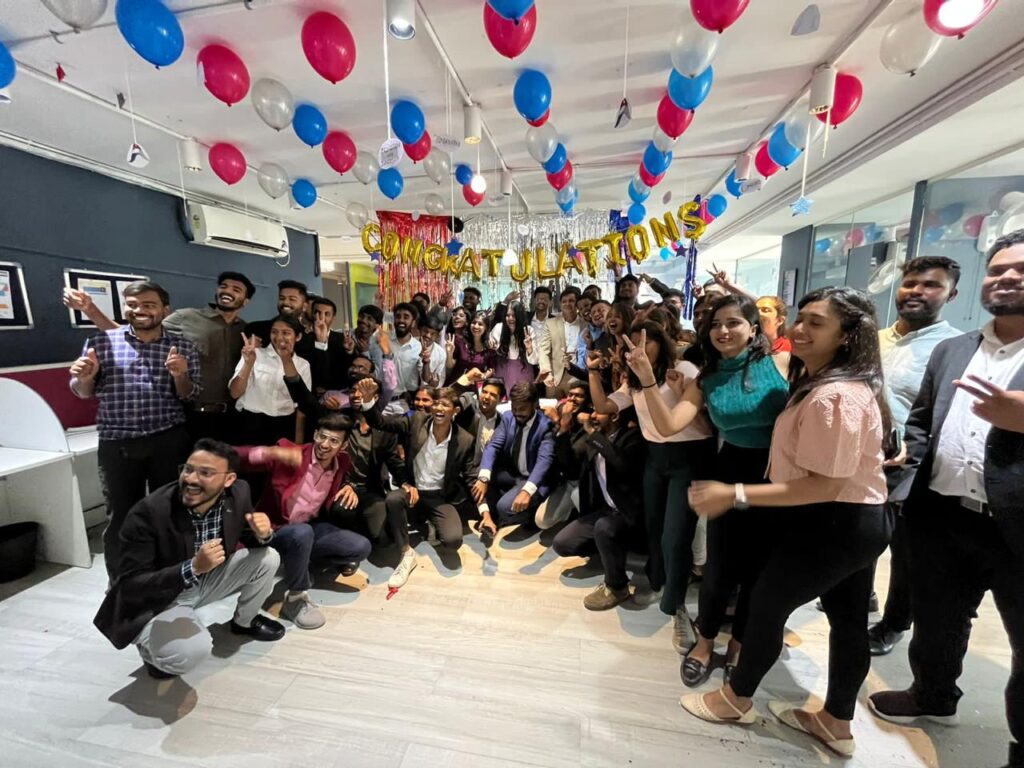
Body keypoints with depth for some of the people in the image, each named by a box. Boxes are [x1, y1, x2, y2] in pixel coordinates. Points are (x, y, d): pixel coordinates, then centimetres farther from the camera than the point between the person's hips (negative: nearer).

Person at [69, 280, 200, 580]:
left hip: (169, 440, 0)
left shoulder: (184, 347, 2)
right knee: (120, 514, 10)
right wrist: (84, 377, -12)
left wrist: (179, 375, -18)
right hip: (117, 443, 1)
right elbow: (83, 393, 10)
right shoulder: (100, 342, 2)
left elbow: (190, 395, 2)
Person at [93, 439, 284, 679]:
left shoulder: (238, 493, -17)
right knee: (193, 650, -30)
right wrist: (193, 567, -41)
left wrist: (262, 534, -25)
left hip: (206, 580, 5)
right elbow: (129, 585, -25)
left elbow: (250, 539, 0)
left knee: (268, 558, -12)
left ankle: (244, 621, 17)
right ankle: (152, 649, 8)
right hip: (155, 601, -5)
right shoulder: (148, 512, -29)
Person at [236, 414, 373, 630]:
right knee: (303, 533, -39)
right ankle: (296, 599, -15)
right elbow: (236, 455, -28)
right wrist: (274, 453, -45)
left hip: (310, 527, 5)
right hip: (274, 530, -5)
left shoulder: (341, 463, -4)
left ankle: (300, 559, 8)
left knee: (361, 547, -11)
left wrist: (349, 488, -9)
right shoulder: (288, 454, -20)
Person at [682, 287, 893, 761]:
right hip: (859, 519, 10)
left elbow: (824, 486, -29)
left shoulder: (834, 397, -28)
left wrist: (734, 495, -30)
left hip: (832, 525, -10)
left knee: (767, 603, 7)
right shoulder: (823, 381, 5)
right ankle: (835, 724, 41)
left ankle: (736, 700, 31)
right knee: (848, 620, 20)